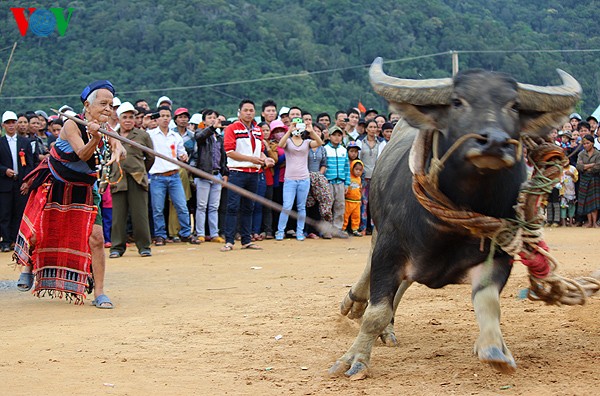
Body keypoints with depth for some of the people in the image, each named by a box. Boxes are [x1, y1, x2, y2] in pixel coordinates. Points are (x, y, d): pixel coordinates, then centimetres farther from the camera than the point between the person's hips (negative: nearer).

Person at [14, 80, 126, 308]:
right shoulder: (72, 125, -20)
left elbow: (120, 150, -21)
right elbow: (82, 154, -31)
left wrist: (117, 151, -45)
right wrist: (94, 138, -51)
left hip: (83, 191, 3)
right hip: (53, 188, -3)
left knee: (95, 239, -10)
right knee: (36, 234, 4)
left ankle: (99, 293, -2)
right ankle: (28, 266, 38)